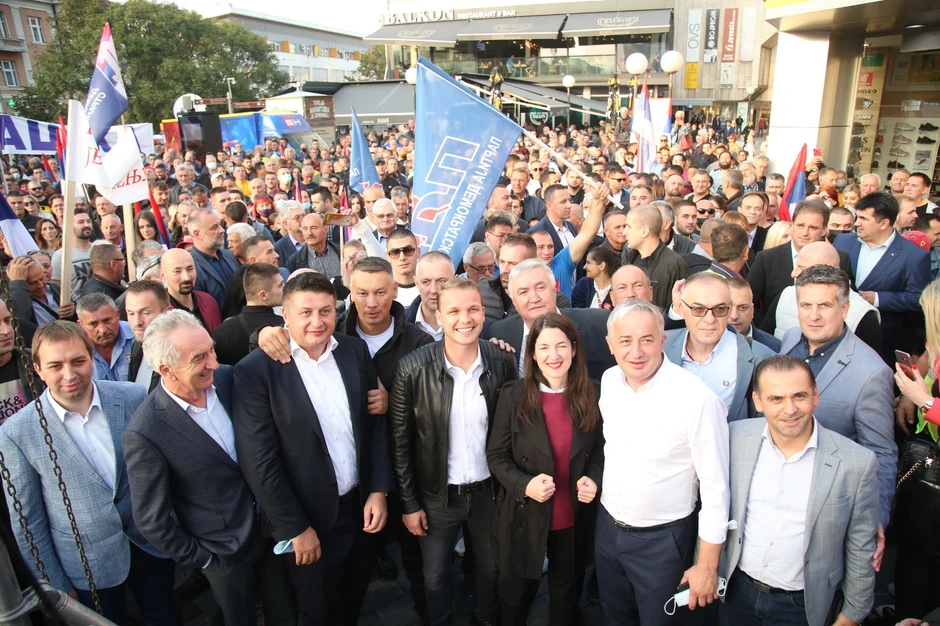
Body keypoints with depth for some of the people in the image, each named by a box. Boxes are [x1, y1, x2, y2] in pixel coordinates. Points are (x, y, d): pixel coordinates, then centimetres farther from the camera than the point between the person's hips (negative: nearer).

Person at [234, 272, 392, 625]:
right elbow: (259, 461, -16)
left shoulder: (355, 350, -3)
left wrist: (378, 490, -2)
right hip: (307, 519, -3)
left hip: (360, 508, 4)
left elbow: (376, 423, 3)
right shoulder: (256, 370, -17)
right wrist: (295, 528, -13)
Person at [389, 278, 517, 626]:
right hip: (437, 495, -2)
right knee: (435, 576, 19)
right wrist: (409, 503, -6)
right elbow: (400, 442, -9)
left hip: (489, 490, 2)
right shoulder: (413, 369, -18)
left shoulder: (502, 363, -11)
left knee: (490, 568, 24)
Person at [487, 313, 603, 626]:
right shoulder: (513, 395, -13)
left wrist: (594, 479, -16)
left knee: (566, 595, 24)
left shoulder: (593, 395, -7)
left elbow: (600, 451, 3)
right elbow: (496, 456, -8)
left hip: (574, 519, 2)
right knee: (518, 597, 21)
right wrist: (524, 484, -25)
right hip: (524, 517, -1)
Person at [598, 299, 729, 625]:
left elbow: (715, 488, -18)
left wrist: (707, 567, -13)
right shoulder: (609, 381, -6)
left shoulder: (697, 399, -25)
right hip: (607, 528, 5)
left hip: (662, 540, -5)